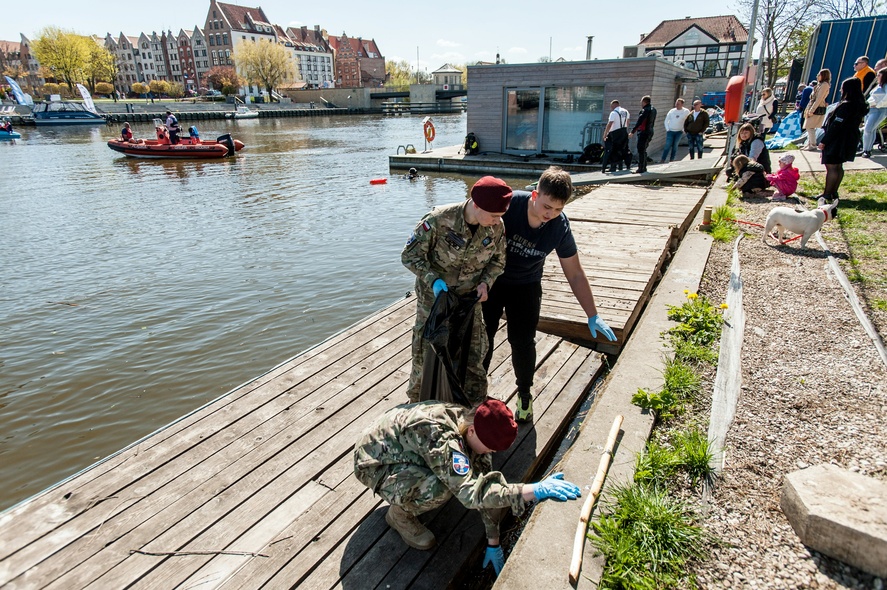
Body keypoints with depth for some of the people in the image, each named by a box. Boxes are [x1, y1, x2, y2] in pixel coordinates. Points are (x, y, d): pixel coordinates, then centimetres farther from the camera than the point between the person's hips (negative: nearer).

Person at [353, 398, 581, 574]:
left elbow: (485, 484, -7)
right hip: (374, 463, -7)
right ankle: (400, 514, 0)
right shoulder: (440, 436, -38)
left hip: (401, 451, 8)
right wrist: (535, 491, -48)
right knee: (437, 488, -31)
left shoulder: (471, 423, -12)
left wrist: (493, 543, -3)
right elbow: (470, 492, -45)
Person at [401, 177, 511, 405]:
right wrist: (433, 280, -29)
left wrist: (486, 282, -14)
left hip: (470, 300, 3)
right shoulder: (438, 220, -27)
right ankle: (417, 404, 35)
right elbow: (410, 255, -16)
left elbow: (498, 260, 4)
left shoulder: (496, 227, -14)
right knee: (424, 356, 10)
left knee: (474, 359, 7)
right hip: (434, 296, -2)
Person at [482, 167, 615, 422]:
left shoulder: (560, 227, -19)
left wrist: (593, 315, -7)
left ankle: (524, 394, 25)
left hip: (526, 285, 1)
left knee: (523, 342, 0)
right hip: (490, 279, -1)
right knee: (482, 336, 2)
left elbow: (575, 274, -9)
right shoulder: (508, 204, -27)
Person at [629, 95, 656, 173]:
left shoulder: (645, 110, -16)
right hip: (649, 132, 10)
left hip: (643, 133, -10)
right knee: (643, 150, 18)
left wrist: (632, 132, -21)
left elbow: (639, 122, -21)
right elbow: (653, 122, 16)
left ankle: (641, 168, -8)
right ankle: (644, 167, 23)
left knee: (641, 150, -7)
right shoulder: (653, 109, 12)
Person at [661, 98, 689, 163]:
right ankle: (662, 159, -4)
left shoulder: (686, 111, -1)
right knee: (667, 146, -6)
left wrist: (684, 129, -1)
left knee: (675, 146, 5)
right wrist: (667, 129, -1)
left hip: (679, 132, 0)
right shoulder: (672, 111, 3)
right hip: (670, 131, 0)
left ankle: (671, 159, 14)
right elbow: (666, 120, 8)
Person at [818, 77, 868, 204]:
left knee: (831, 167, -6)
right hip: (849, 140, 10)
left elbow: (836, 126, -22)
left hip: (838, 141, -10)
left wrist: (824, 141, -18)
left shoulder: (846, 105, -21)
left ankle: (827, 194, -4)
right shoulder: (859, 105, 10)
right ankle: (834, 192, 21)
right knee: (838, 167, 15)